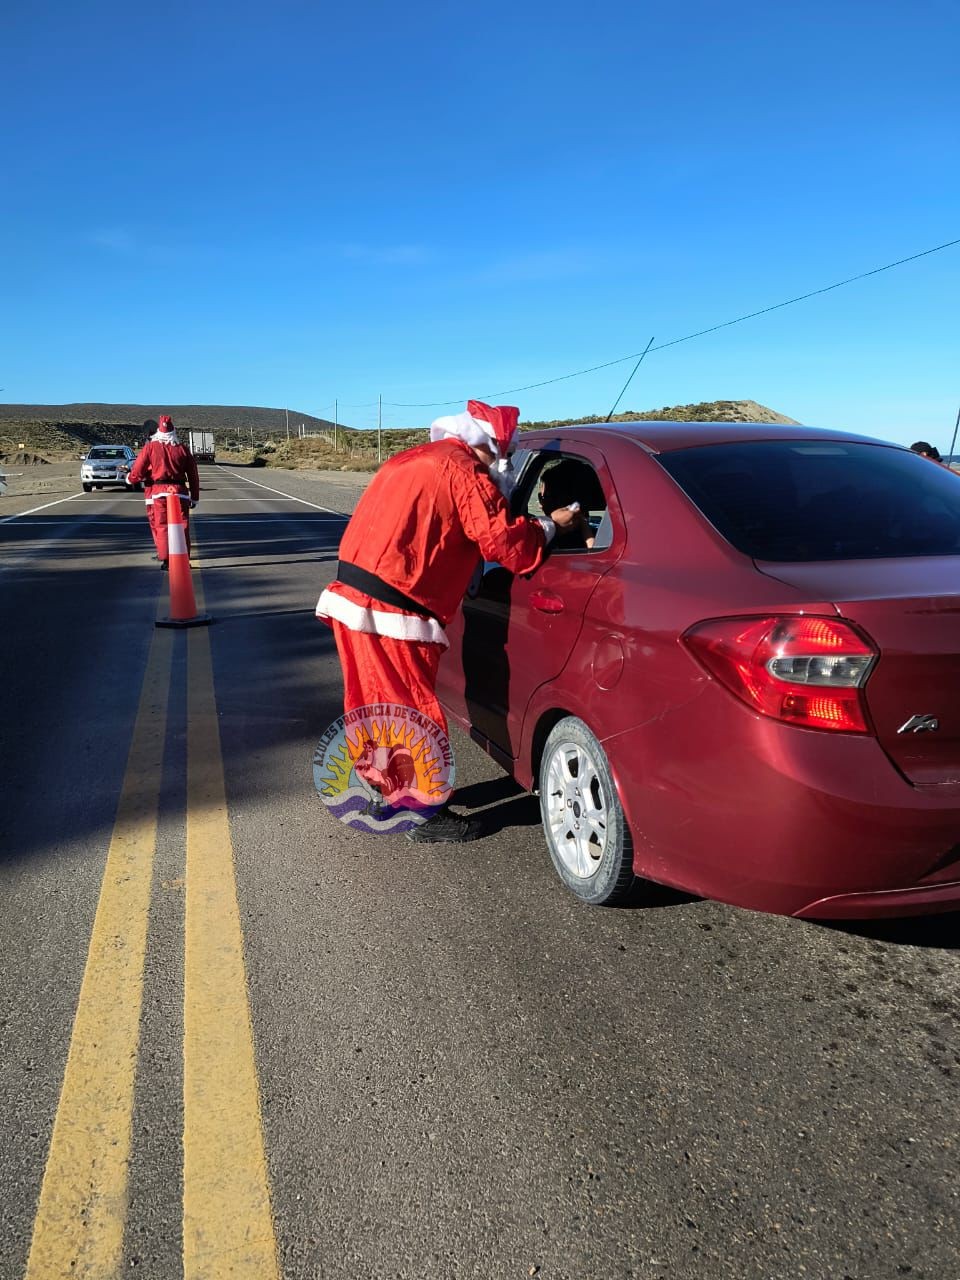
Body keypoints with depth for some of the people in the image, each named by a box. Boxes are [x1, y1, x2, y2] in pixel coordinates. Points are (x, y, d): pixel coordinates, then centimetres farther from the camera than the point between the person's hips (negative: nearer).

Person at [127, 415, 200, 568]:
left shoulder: (150, 447, -1)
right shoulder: (183, 449, 5)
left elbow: (137, 471, -1)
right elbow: (193, 475, 8)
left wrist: (130, 478, 22)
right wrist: (195, 497, 16)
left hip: (157, 493, -1)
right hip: (180, 492, 1)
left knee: (160, 527, 5)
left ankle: (165, 559, 1)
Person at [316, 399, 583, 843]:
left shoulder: (415, 459, 20)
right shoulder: (464, 473, -9)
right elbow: (508, 546, -11)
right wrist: (549, 525, 7)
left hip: (351, 595, 9)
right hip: (390, 610, -9)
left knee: (373, 702, 21)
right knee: (415, 709, 2)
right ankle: (427, 816, 13)